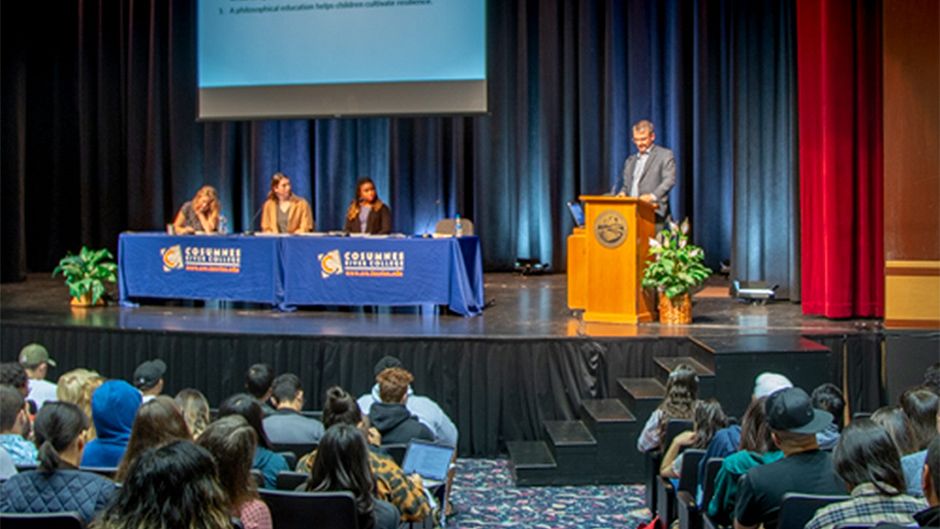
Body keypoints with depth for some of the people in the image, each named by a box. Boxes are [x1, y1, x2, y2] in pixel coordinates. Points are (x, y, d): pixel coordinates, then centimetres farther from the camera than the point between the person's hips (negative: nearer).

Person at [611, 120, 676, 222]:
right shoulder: (630, 160, 27)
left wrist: (653, 196, -21)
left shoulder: (665, 155, 7)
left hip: (652, 210, -4)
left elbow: (669, 180, -5)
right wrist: (622, 193, 3)